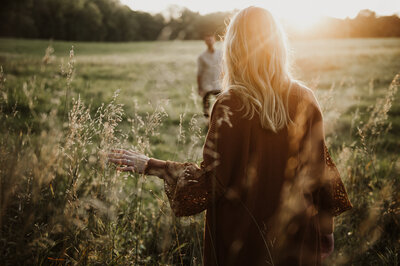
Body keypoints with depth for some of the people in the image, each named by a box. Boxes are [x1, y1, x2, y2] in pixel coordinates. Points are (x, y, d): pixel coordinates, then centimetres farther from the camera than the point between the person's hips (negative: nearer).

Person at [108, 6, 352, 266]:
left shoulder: (231, 105, -19)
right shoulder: (305, 99, -8)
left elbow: (210, 179, -16)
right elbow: (319, 169, -2)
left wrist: (149, 165, -7)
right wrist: (326, 227, 11)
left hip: (244, 237, -3)